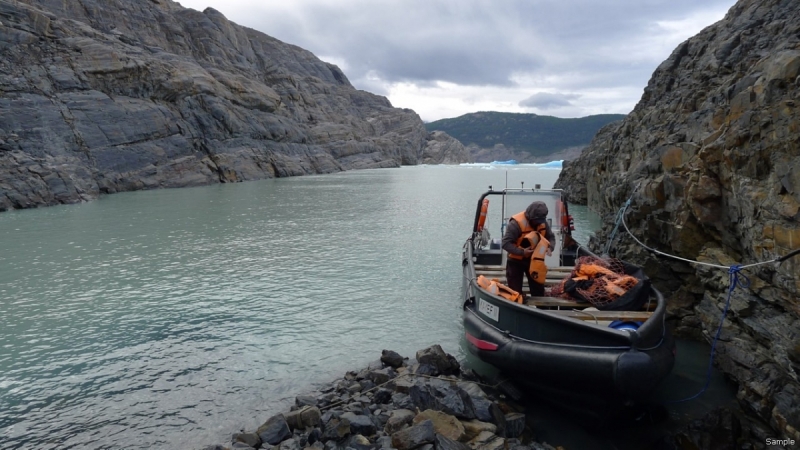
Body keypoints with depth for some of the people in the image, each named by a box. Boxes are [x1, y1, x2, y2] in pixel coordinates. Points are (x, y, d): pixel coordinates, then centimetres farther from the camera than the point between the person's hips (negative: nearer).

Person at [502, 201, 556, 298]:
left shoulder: (543, 222, -7)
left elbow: (551, 237, 6)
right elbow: (506, 243, -28)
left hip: (534, 259, 5)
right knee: (515, 291, 3)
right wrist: (521, 252, -37)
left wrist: (550, 247, -17)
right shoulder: (516, 223, -27)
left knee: (539, 289, 12)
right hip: (516, 260, -5)